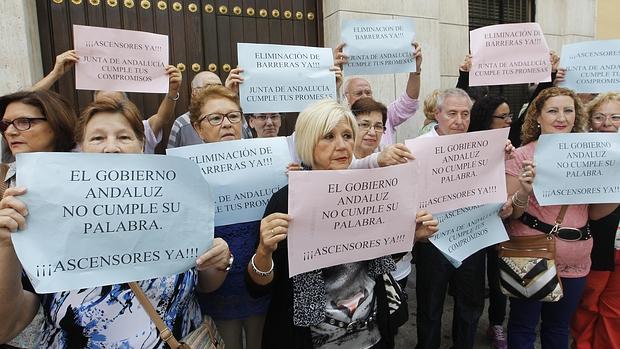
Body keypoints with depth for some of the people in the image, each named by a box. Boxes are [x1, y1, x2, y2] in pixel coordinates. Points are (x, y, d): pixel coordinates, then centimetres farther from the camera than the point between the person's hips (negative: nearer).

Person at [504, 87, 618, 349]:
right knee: (523, 327, 9)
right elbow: (510, 214, -8)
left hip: (575, 259, 5)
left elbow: (594, 212, 10)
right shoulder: (522, 156, -9)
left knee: (559, 327, 21)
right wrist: (524, 193, -27)